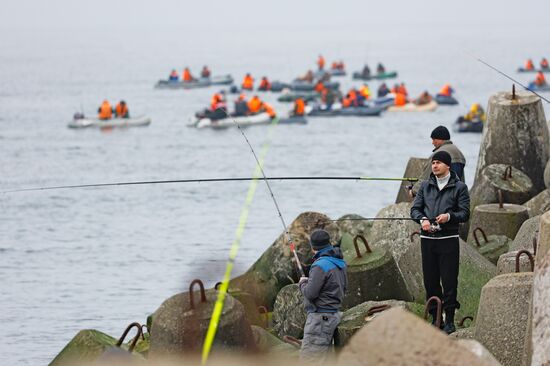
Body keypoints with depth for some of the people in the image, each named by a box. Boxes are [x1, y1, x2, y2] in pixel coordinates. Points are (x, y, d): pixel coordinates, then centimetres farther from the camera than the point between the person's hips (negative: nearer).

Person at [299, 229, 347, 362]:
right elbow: (343, 288, 21)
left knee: (308, 359, -10)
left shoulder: (321, 265, -18)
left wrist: (302, 283, 2)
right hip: (333, 315, 9)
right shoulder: (340, 264, 10)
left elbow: (310, 294, -20)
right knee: (319, 359, 14)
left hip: (320, 317, -9)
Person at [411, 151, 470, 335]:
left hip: (448, 239, -4)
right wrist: (422, 219, -11)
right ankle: (435, 318, 15)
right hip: (427, 238, 4)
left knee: (449, 281, -5)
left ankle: (449, 320, 1)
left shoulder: (459, 187, 2)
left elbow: (465, 214, -2)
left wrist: (449, 216, -21)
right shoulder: (425, 186, 14)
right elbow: (415, 209, 10)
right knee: (430, 280, 6)